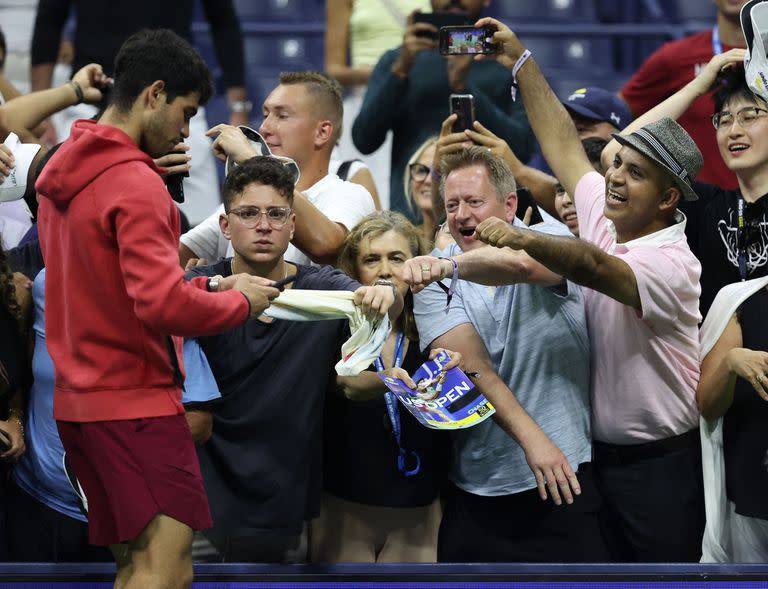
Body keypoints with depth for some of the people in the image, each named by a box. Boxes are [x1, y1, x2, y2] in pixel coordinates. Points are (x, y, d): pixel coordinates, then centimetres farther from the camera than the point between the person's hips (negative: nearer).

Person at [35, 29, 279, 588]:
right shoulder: (135, 184, -16)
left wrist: (208, 287, 12)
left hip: (81, 398, 10)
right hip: (137, 400, -10)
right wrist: (240, 301, -7)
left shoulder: (64, 174, 14)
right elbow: (164, 305, -24)